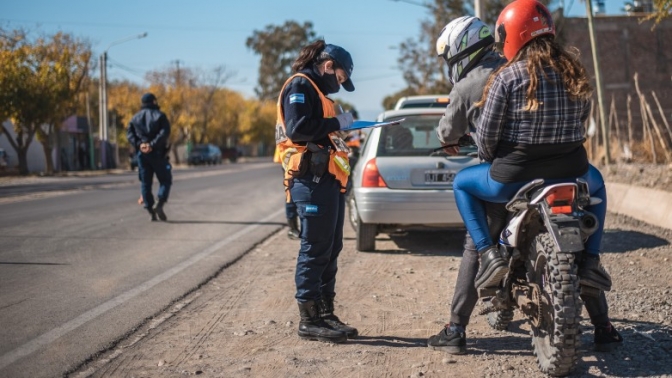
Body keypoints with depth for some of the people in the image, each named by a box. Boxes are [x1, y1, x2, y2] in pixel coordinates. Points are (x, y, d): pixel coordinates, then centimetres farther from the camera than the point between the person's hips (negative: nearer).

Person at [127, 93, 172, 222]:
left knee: (145, 182, 7)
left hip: (142, 153, 3)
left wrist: (139, 144, -10)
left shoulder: (136, 117, 12)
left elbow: (129, 133, -1)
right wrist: (152, 145, -19)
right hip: (157, 153, -3)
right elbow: (165, 132, -15)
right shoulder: (160, 115, 1)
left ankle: (150, 211, 3)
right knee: (165, 180, 5)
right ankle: (160, 204, -14)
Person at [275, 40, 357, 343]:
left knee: (329, 250, 12)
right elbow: (297, 129, -20)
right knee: (314, 250, -7)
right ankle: (309, 321, -2)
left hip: (327, 180, 10)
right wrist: (337, 122, -12)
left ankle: (325, 315, 19)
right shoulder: (300, 86, -6)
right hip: (312, 180, -10)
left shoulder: (315, 91, 26)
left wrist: (342, 137, 8)